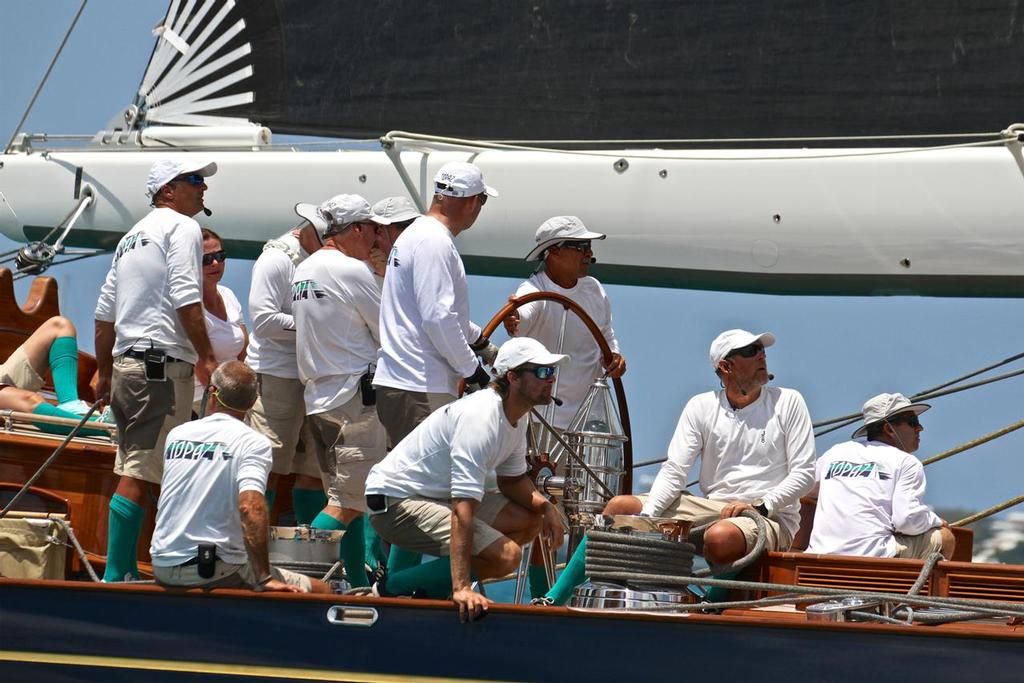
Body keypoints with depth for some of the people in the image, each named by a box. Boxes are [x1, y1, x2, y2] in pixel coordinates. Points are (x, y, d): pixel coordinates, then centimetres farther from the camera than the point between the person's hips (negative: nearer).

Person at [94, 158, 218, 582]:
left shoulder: (132, 236, 23)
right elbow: (186, 298, -14)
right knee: (139, 475, -11)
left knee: (132, 472, 11)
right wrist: (206, 357, -12)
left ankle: (125, 573, 11)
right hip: (162, 362, -9)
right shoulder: (182, 228, -3)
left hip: (125, 363, 9)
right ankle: (115, 576, -15)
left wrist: (104, 372, 27)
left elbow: (104, 312, 22)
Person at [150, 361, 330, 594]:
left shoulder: (176, 435, 10)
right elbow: (250, 506, -23)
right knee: (322, 592, 0)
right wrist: (264, 579, -23)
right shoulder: (254, 443, -9)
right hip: (216, 572, -7)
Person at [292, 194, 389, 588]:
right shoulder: (353, 271, -11)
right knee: (348, 503, -10)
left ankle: (358, 585, 14)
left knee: (347, 499, 14)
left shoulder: (302, 271, 15)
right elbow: (388, 335, -4)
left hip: (316, 398, 9)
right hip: (355, 396, -9)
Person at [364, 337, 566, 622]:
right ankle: (390, 591, -13)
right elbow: (463, 508, -34)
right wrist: (461, 588, -40)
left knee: (532, 518, 7)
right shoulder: (481, 417, -27)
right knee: (506, 554, -22)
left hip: (440, 495, 10)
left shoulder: (516, 417, 4)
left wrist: (544, 505, -4)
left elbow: (512, 480, 20)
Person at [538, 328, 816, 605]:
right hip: (712, 507, 4)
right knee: (619, 507, -11)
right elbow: (674, 470, 2)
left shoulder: (788, 402, 3)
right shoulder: (702, 407, 9)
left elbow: (804, 474, -1)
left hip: (771, 517, -4)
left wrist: (759, 507, -16)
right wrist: (647, 515, -17)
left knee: (720, 537, -41)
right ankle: (553, 602, -12)